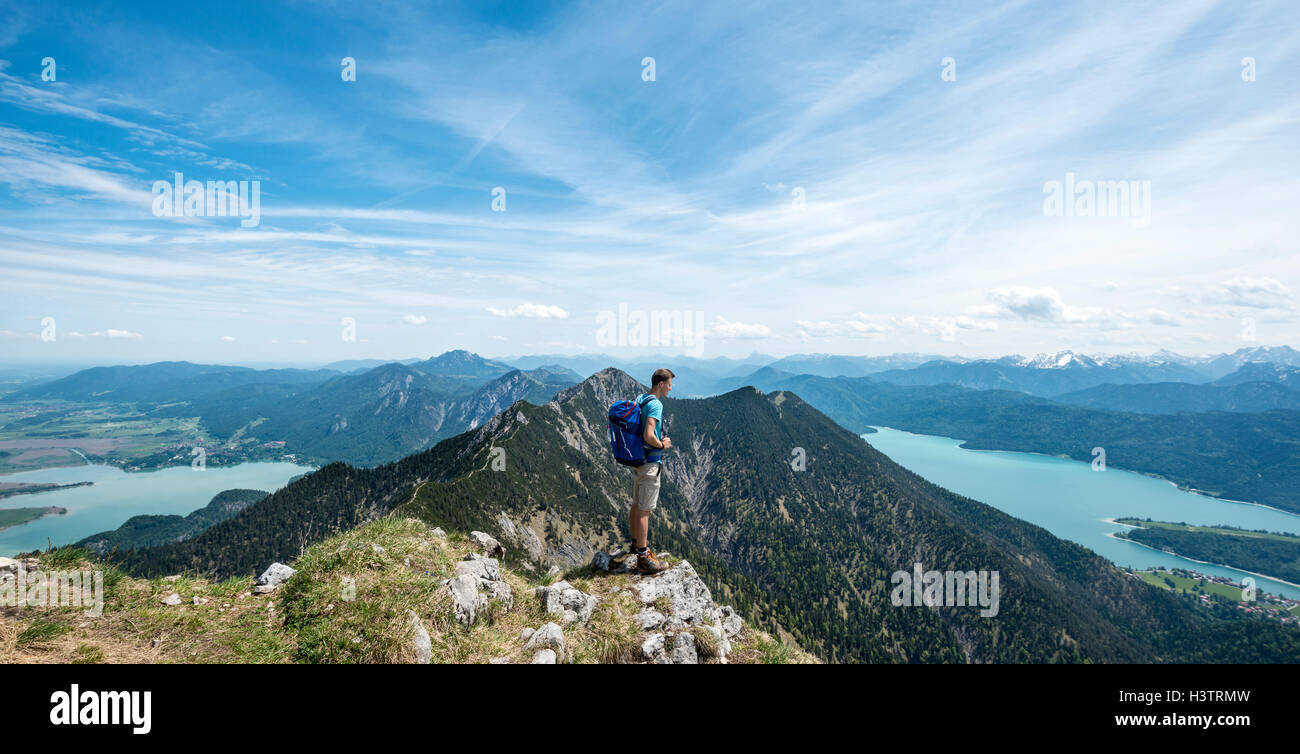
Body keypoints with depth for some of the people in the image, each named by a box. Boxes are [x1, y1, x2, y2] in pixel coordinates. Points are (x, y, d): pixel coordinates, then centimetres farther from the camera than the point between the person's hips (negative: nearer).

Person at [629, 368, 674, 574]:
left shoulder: (639, 399, 10)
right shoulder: (655, 404, -20)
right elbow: (648, 436, -29)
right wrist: (662, 445, -11)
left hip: (637, 460, 10)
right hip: (650, 462, -10)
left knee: (636, 505, 21)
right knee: (645, 510, -5)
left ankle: (636, 542, 36)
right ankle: (643, 558, 1)